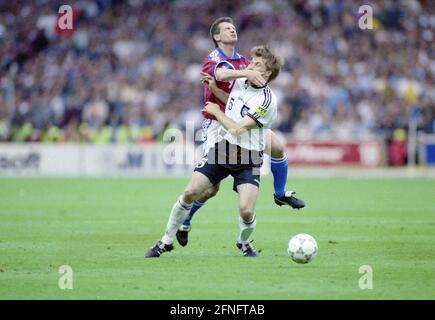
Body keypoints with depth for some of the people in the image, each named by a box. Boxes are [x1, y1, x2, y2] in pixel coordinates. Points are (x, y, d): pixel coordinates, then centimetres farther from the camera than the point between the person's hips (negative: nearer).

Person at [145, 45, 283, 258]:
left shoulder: (266, 100, -19)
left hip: (248, 159, -5)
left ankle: (244, 243, 17)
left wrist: (216, 111, -7)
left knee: (246, 211, -18)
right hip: (222, 147, 5)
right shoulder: (239, 82, 2)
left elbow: (237, 129, -21)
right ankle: (167, 241, 10)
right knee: (190, 192, -6)